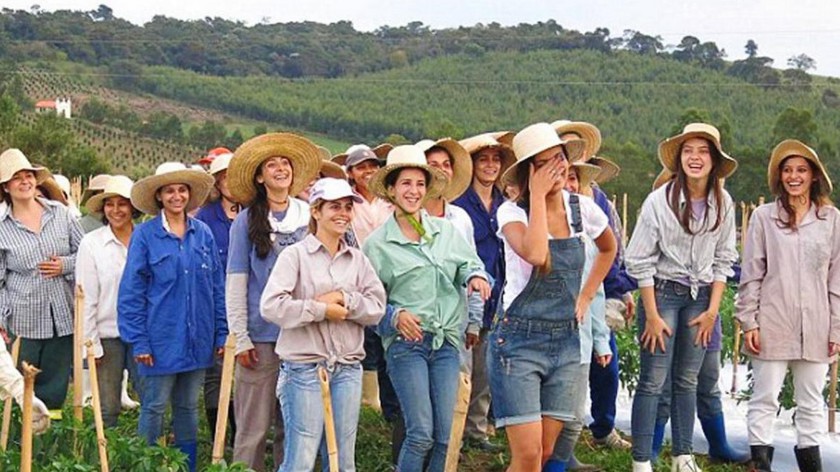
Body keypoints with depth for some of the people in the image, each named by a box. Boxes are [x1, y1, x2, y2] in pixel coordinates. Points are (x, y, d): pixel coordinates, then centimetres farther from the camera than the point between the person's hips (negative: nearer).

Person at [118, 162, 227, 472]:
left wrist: (221, 333, 5)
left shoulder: (203, 233, 5)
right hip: (161, 338, -3)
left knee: (188, 408, 14)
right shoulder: (145, 235, -5)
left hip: (198, 339, 4)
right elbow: (131, 292, -5)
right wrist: (138, 341, -9)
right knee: (154, 408, 4)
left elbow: (217, 287, 8)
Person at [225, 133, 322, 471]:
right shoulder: (247, 220, 2)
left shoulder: (309, 217, 8)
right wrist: (241, 338, -5)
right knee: (253, 427, 0)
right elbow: (235, 282, 0)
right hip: (261, 336, -2)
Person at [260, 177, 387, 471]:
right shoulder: (295, 254, -4)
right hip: (304, 367, -5)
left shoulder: (357, 259, 10)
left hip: (348, 368, 5)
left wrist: (344, 299, -12)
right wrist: (322, 310, -13)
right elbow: (271, 306, -15)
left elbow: (377, 308, 4)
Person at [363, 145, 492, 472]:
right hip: (405, 343, -3)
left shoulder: (446, 231, 11)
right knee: (421, 434, -11)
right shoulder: (377, 243, 2)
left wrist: (476, 276, -8)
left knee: (445, 436, 1)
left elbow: (469, 264, 15)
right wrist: (394, 316, -16)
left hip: (447, 341, 4)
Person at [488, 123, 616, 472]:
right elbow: (534, 254, -31)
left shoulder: (581, 208, 4)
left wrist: (585, 296, 13)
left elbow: (608, 249, 25)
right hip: (519, 341, -5)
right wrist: (537, 195, -21)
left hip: (566, 343, 5)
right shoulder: (512, 212, -9)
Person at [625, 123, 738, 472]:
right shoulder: (659, 201, -13)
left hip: (701, 296, 4)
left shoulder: (723, 203, -1)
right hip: (663, 292, -4)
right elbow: (640, 261, -10)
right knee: (653, 381, -3)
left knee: (687, 380, 12)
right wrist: (652, 315, -10)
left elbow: (723, 260, 6)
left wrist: (712, 310, 1)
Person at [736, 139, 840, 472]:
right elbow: (751, 274, 1)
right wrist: (749, 322, -4)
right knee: (765, 399, 3)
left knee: (811, 402, 11)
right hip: (773, 325, -2)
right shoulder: (764, 217, 1)